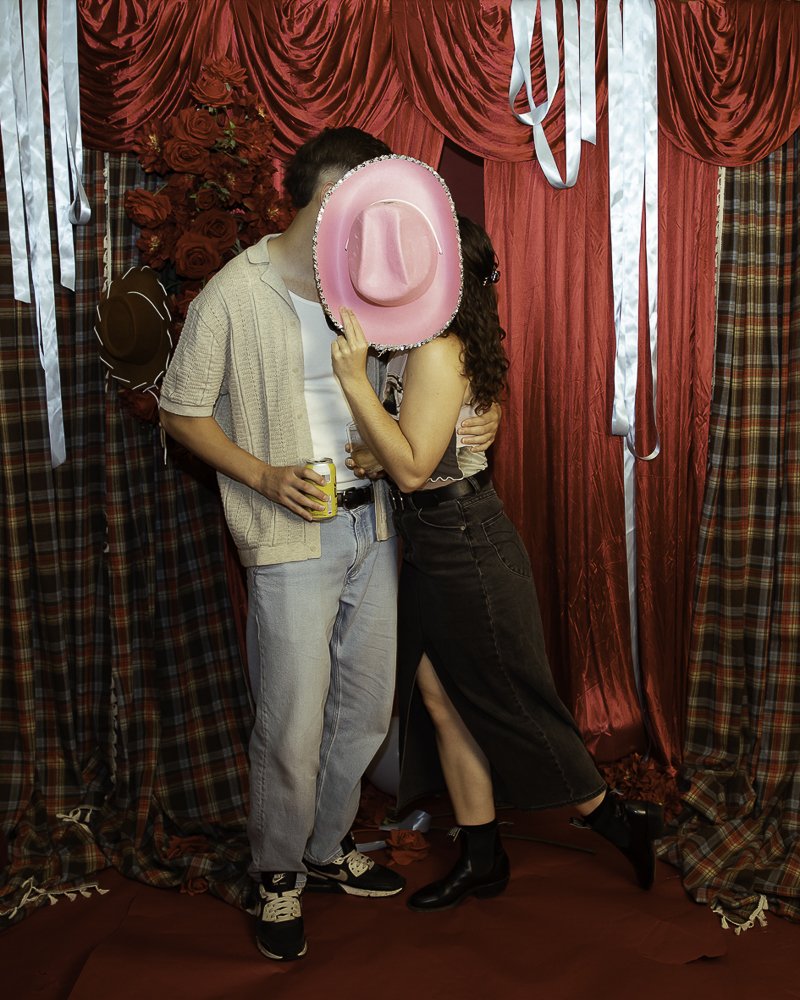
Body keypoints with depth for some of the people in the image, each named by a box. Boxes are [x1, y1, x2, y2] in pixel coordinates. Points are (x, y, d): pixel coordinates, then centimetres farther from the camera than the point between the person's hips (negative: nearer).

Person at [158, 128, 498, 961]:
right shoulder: (234, 295, -10)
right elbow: (181, 413, -4)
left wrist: (470, 421, -1)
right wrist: (265, 477, -16)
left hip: (371, 524, 7)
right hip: (291, 539, -6)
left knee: (366, 706, 15)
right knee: (292, 725, 0)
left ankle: (327, 851, 36)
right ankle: (277, 877, 24)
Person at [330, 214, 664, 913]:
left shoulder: (435, 351, -20)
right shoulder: (418, 345, 9)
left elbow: (413, 467, -24)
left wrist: (355, 380, -26)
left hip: (464, 547, -9)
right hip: (435, 546, 9)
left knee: (505, 705, 5)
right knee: (440, 700, 13)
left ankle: (616, 818, 25)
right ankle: (481, 860, 26)